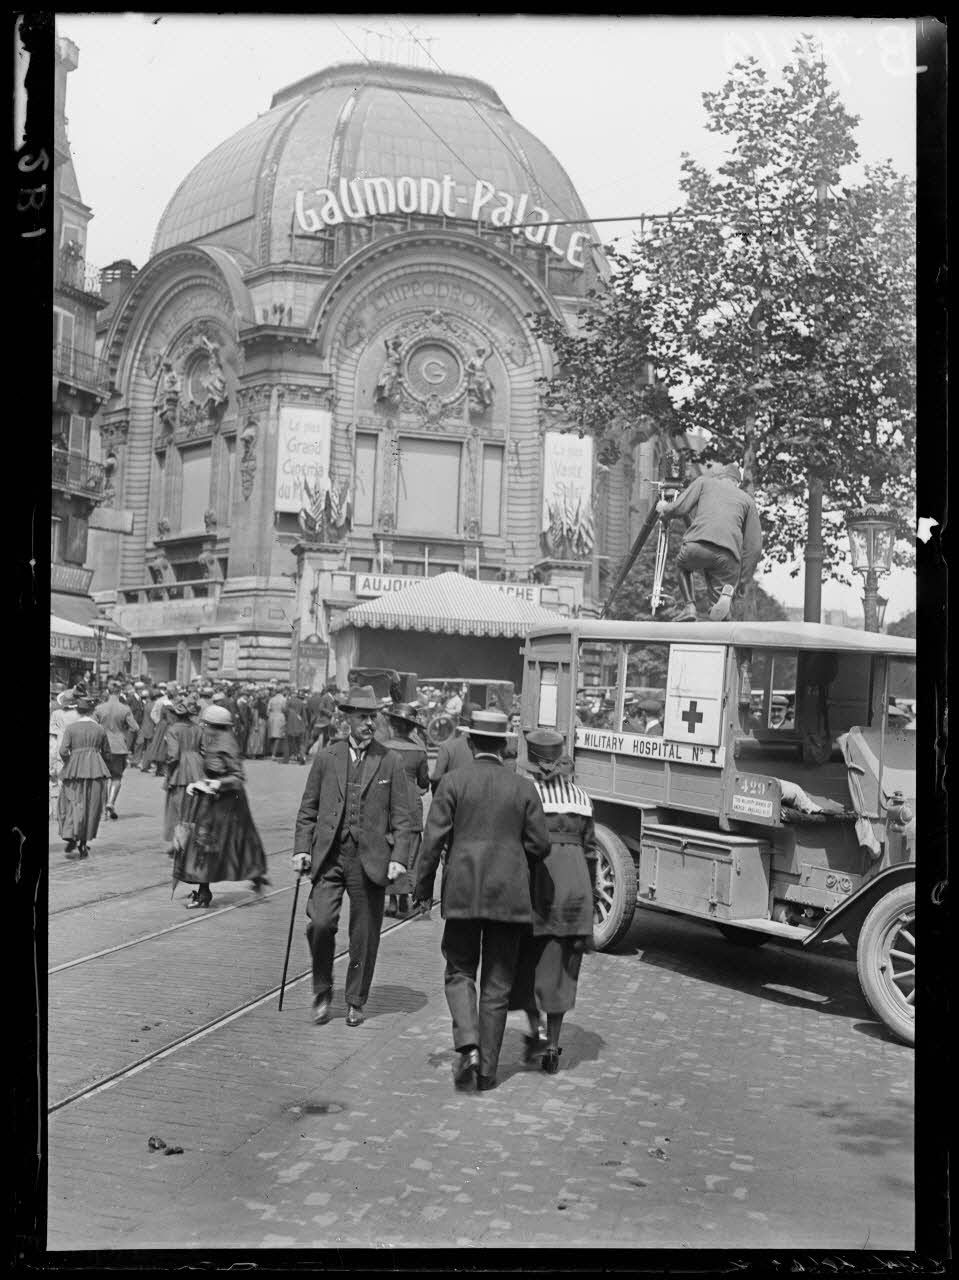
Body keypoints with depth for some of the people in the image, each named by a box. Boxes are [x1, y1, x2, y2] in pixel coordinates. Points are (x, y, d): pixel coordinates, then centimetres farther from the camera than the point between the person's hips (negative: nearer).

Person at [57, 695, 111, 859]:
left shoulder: (70, 728, -3)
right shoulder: (100, 729, 4)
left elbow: (63, 751, -12)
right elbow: (107, 754, 10)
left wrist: (69, 764, 6)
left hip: (74, 771, -1)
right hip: (96, 771, 1)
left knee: (72, 806, 6)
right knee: (91, 808, 10)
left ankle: (71, 841, -12)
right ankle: (83, 845, 14)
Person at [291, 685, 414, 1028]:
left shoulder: (391, 762, 3)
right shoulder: (325, 758, 7)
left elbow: (401, 817, 3)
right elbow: (307, 810, 11)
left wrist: (399, 858, -7)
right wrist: (302, 848, 1)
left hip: (370, 859, 0)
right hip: (329, 856, 1)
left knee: (364, 935, 5)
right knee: (320, 923, -13)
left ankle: (355, 1002, 23)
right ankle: (322, 990, 12)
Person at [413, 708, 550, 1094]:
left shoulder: (453, 782, -4)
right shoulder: (523, 787, 2)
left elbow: (433, 840, -7)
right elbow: (539, 845, 2)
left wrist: (422, 888, 2)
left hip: (463, 892, -1)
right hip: (510, 895, 1)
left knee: (460, 972, 14)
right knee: (497, 985, 10)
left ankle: (468, 1045, -7)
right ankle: (487, 1068, 13)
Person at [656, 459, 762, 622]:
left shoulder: (704, 482, 24)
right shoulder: (747, 499, 27)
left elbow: (679, 508, 12)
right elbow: (754, 545, 20)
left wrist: (663, 509, 35)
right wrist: (742, 579, 23)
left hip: (696, 546, -1)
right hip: (728, 556, 1)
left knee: (682, 566, 35)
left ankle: (690, 607, 14)